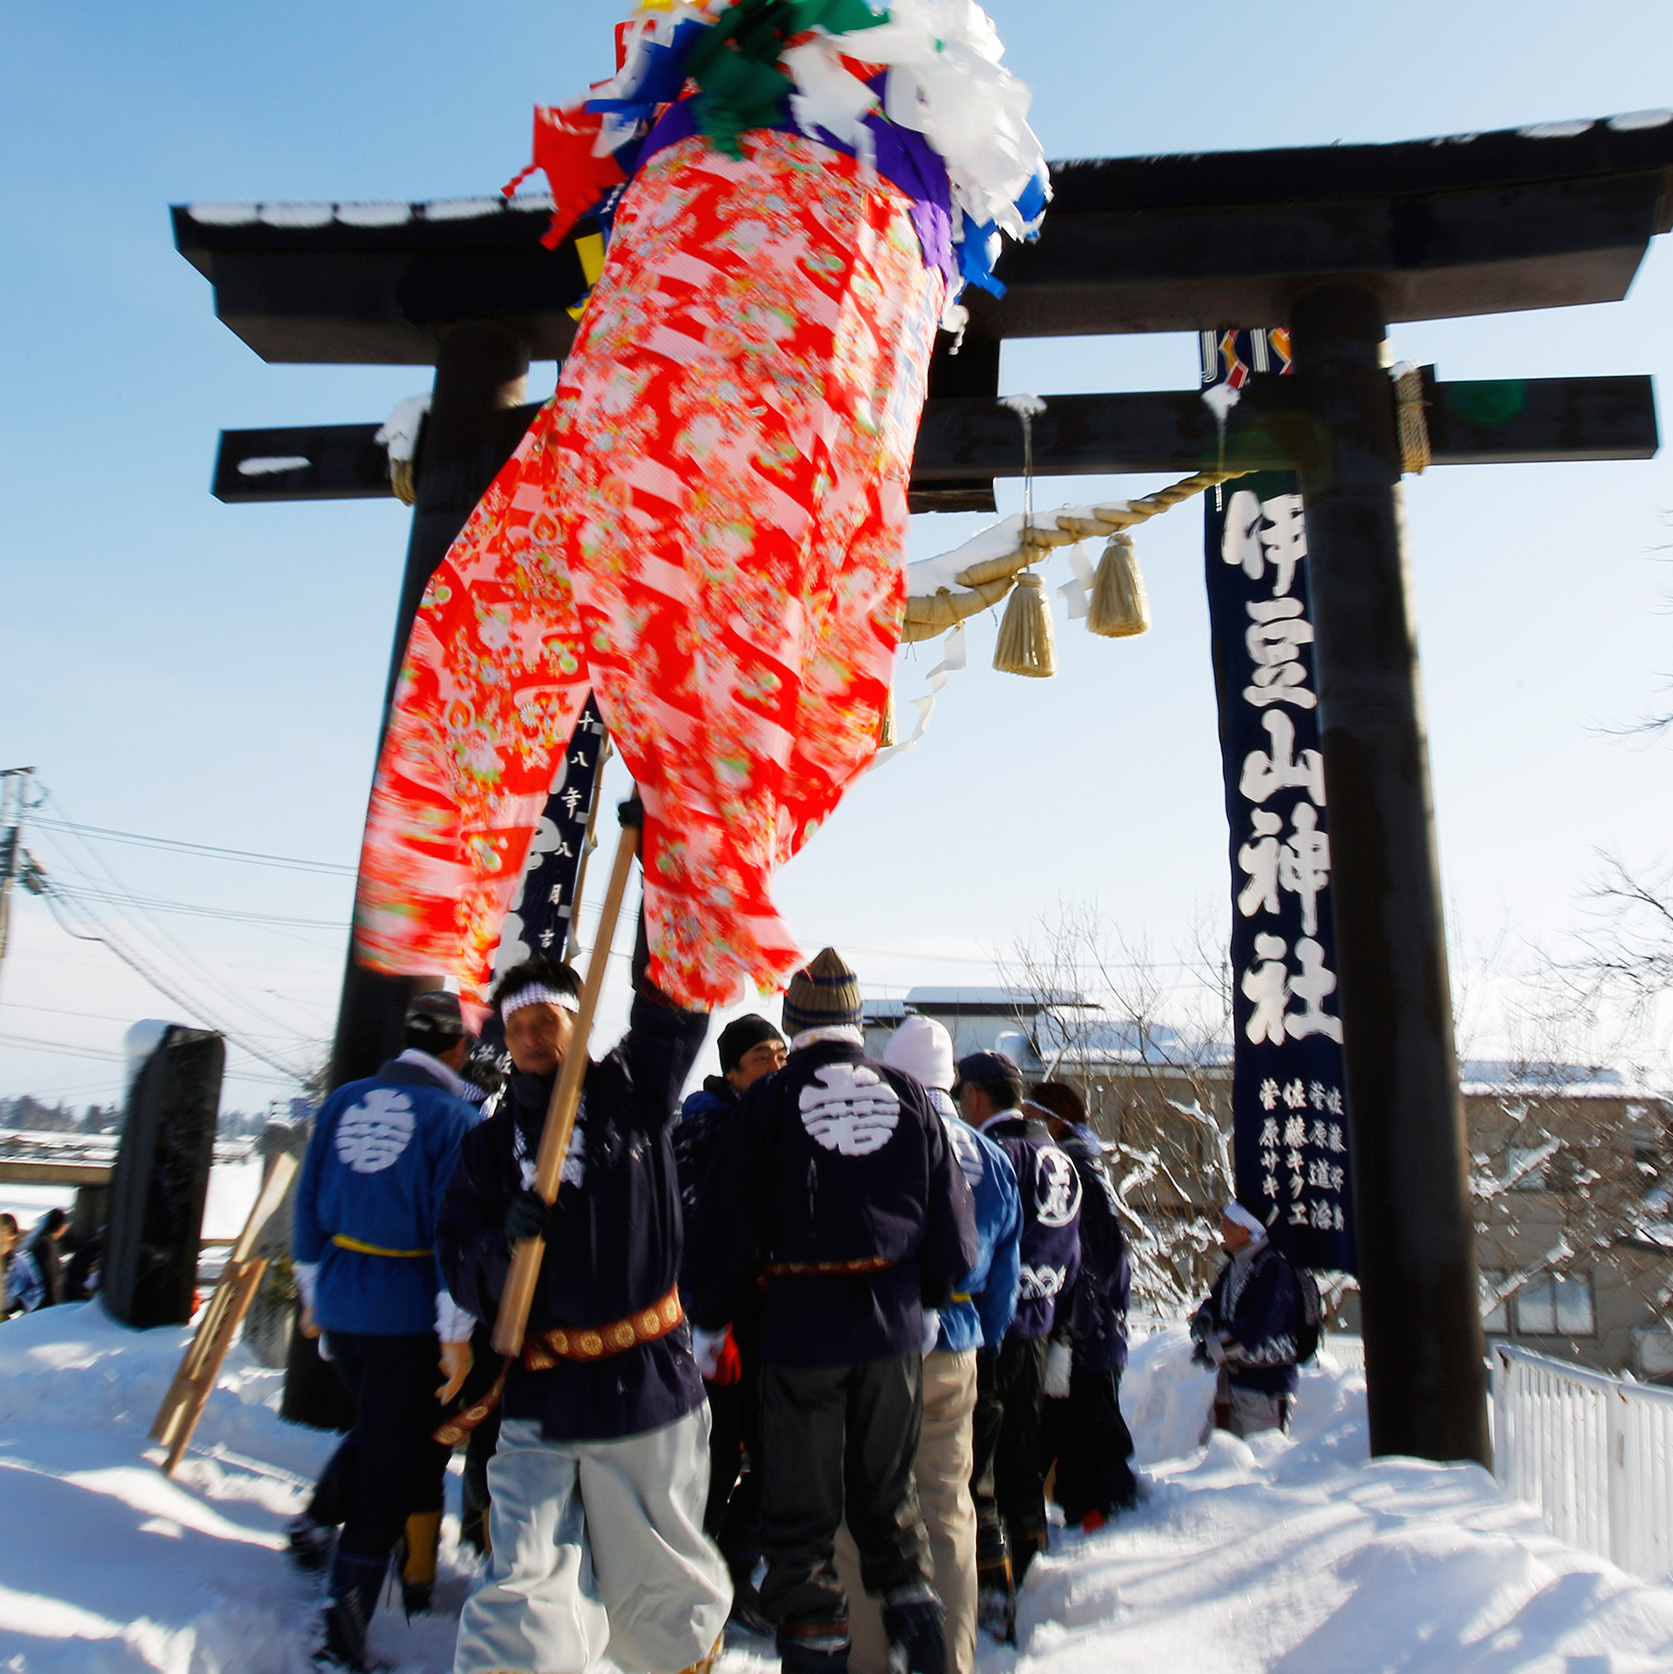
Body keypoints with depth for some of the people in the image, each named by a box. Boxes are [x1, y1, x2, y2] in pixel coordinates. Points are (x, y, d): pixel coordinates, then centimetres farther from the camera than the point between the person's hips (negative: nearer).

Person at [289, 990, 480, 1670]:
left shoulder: (342, 1102, 4)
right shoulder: (451, 1115, -13)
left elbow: (308, 1201, 9)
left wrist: (314, 1291, 19)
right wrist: (457, 1333, -11)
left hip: (339, 1304, 6)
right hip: (407, 1314, -5)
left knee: (377, 1424, 31)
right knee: (392, 1457, 7)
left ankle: (320, 1515, 20)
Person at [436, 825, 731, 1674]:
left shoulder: (634, 1094, 3)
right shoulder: (488, 1143, 8)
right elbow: (464, 1277, 5)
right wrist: (502, 1243, -19)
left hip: (648, 1390, -1)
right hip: (540, 1409, 1)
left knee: (661, 1591, 15)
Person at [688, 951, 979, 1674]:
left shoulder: (769, 1100, -7)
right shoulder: (907, 1095, 1)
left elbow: (728, 1221, -6)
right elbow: (953, 1217, 6)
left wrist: (710, 1319, 7)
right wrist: (930, 1300, 21)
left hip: (801, 1328, -3)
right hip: (893, 1326, 3)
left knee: (801, 1510, 10)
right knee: (888, 1494, 21)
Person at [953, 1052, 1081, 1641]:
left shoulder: (990, 1153, -15)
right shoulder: (1060, 1162, 10)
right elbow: (1071, 1259, 17)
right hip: (1036, 1331, 8)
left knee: (971, 1463, 0)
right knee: (1022, 1465, 17)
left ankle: (993, 1595, 1)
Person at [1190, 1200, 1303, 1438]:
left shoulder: (1274, 1269, -18)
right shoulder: (1233, 1268, 11)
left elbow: (1257, 1329, -25)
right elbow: (1213, 1304, 14)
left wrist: (1215, 1349, -18)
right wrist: (1203, 1323, -9)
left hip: (1266, 1383, -9)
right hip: (1231, 1380, 9)